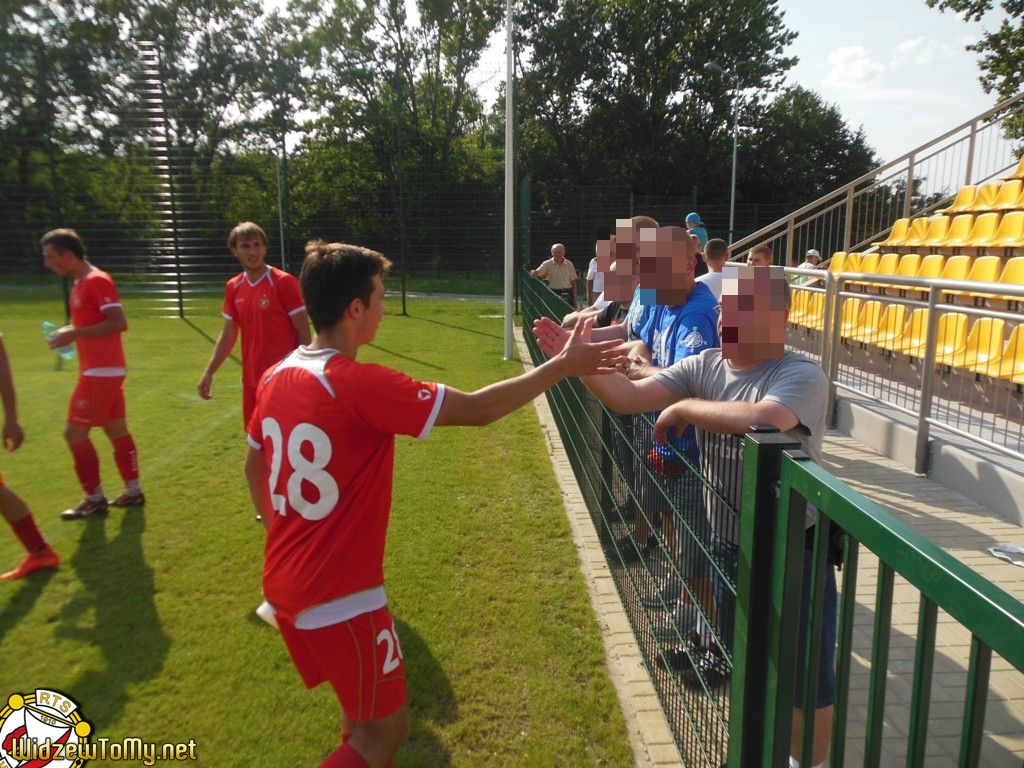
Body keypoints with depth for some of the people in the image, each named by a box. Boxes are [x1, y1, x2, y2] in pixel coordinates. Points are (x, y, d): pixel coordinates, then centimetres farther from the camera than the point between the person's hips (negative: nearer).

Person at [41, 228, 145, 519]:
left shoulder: (97, 281, -15)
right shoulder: (81, 283, 15)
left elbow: (118, 323, -22)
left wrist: (74, 333, -20)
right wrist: (70, 331, 5)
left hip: (100, 372, -10)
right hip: (103, 370, 10)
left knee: (75, 433, -3)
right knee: (116, 429, 13)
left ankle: (94, 499, 7)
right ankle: (133, 491, 21)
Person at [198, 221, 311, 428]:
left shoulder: (284, 282, -10)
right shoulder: (233, 288, 7)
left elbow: (303, 333, -9)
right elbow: (228, 336, 15)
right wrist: (209, 372, 10)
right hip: (251, 380, 6)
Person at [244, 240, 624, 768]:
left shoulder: (275, 378, 1)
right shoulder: (361, 385, -24)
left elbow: (254, 467, 14)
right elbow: (476, 409, -22)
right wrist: (563, 366, -12)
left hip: (283, 582, 9)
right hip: (338, 595, -8)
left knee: (363, 711, 27)